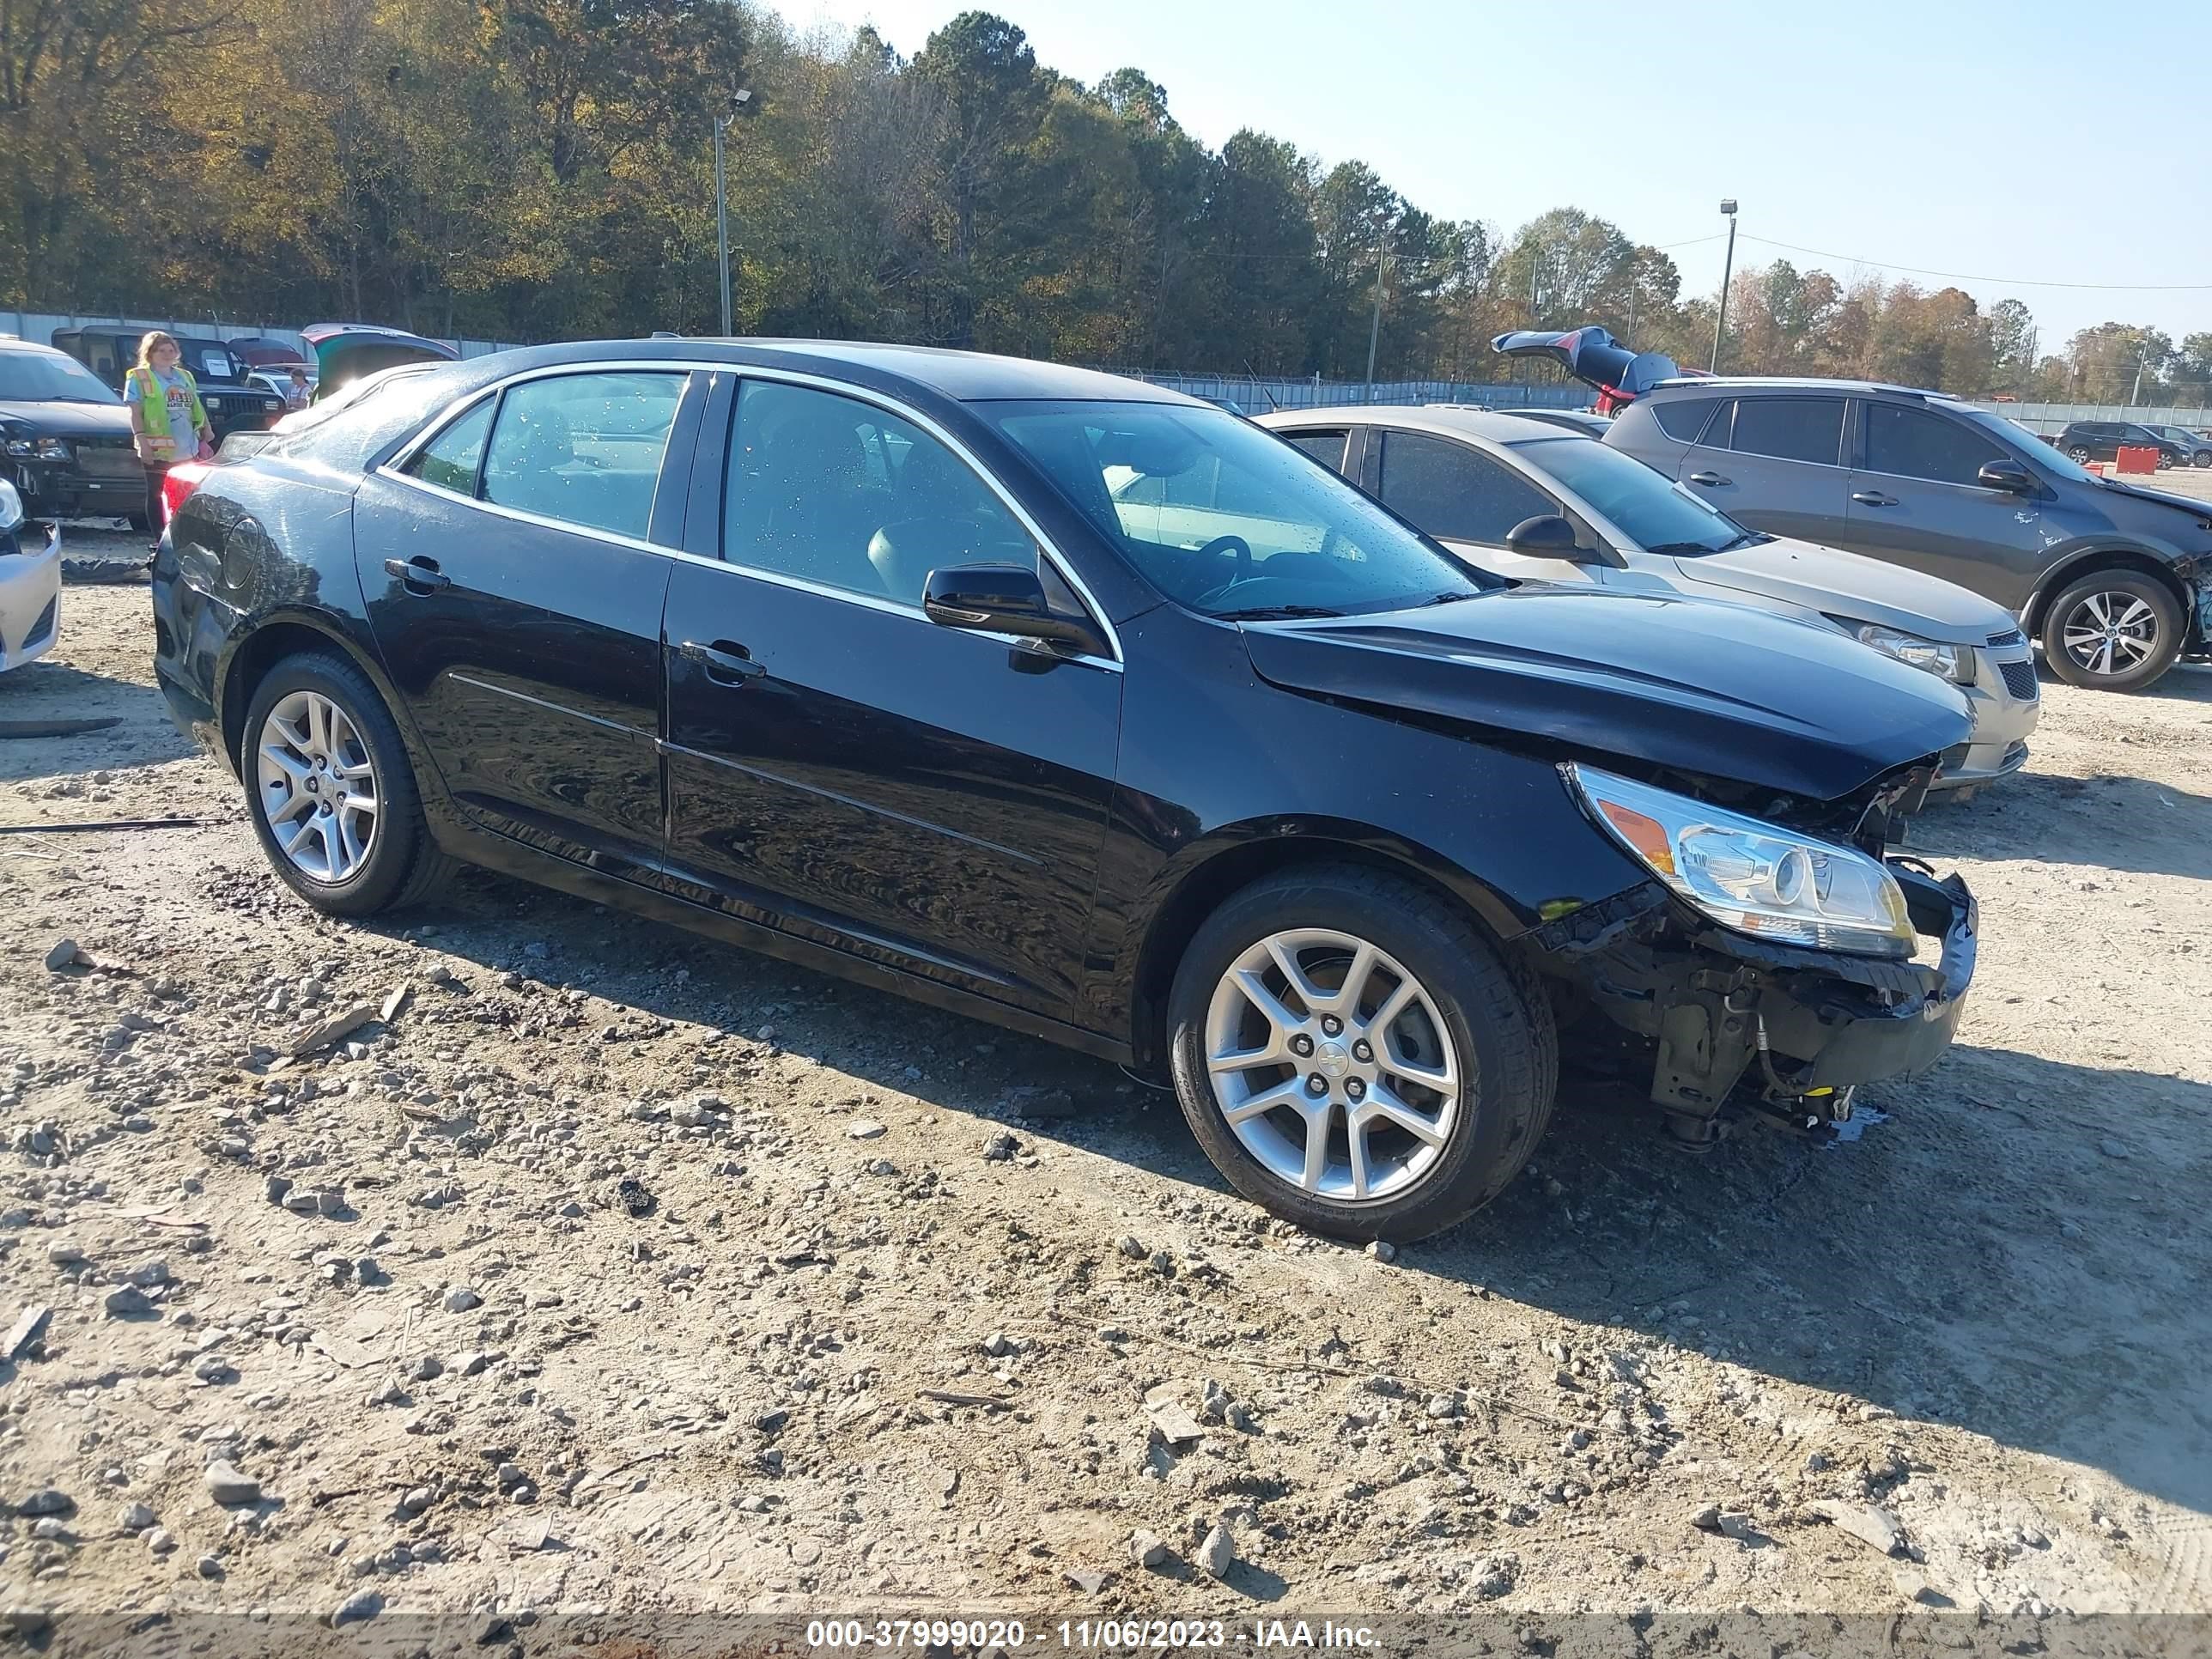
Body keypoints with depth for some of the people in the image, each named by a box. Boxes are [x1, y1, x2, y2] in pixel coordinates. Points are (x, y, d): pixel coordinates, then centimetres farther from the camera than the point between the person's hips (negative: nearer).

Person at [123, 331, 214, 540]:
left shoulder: (185, 377, 16)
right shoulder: (139, 378, -1)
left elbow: (197, 408, 21)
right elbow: (136, 413, -7)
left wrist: (207, 431, 16)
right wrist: (142, 440, -16)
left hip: (188, 450, 5)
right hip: (157, 451, -5)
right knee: (157, 495, 1)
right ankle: (160, 539, 5)